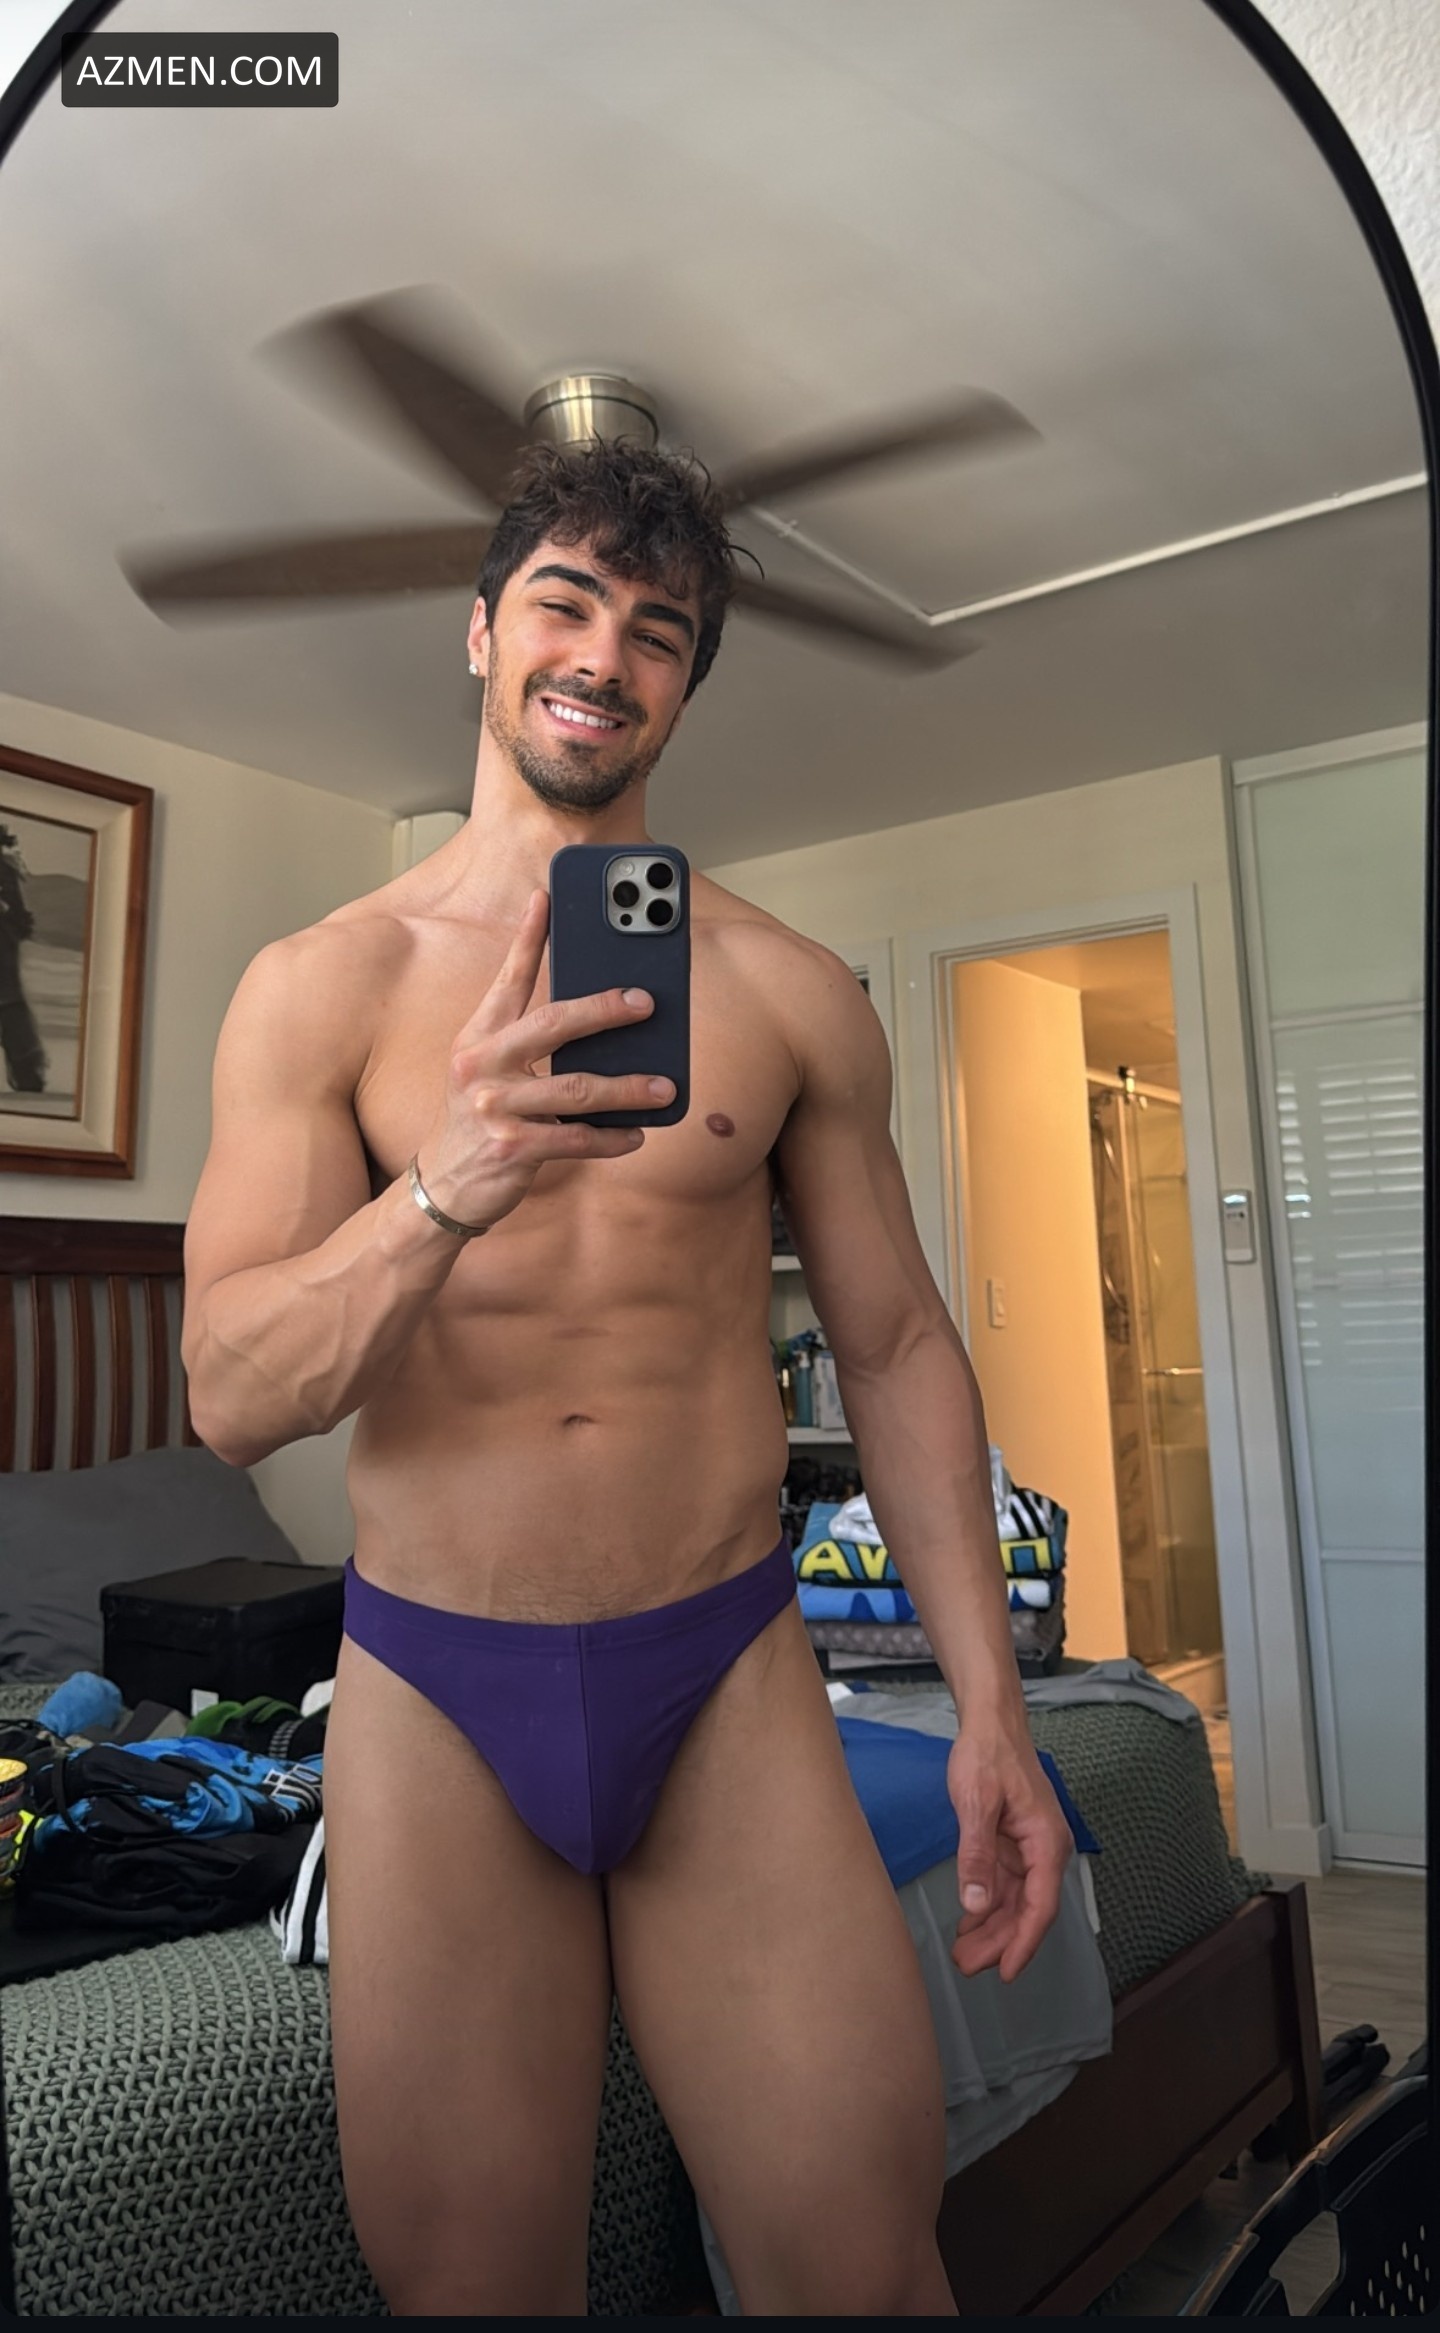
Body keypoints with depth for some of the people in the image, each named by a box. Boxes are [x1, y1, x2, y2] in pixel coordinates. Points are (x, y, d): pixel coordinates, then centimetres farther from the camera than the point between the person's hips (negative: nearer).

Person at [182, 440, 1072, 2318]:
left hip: (732, 1685, 1)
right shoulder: (321, 987, -1)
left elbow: (897, 1345, 7)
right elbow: (231, 1397, -9)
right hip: (431, 1693, 0)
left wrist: (991, 1706, 3)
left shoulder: (795, 995, 2)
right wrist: (451, 1191, -28)